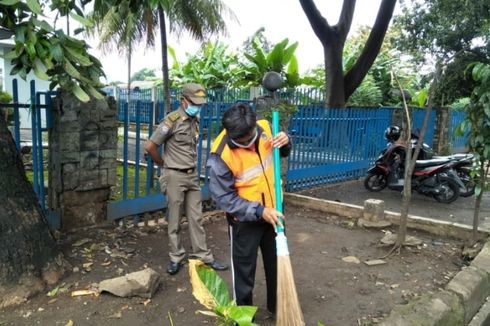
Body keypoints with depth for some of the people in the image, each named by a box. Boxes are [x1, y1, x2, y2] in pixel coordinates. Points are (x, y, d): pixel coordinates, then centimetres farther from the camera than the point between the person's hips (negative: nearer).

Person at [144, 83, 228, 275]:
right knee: (174, 220, 6)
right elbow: (150, 146, -13)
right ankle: (176, 258, 20)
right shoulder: (171, 121, -14)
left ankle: (203, 256, 21)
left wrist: (192, 164, 13)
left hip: (193, 175, 6)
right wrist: (164, 164, -2)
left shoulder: (196, 120, 7)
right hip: (175, 176, -6)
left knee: (196, 218, 11)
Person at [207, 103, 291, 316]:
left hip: (272, 211, 6)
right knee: (244, 271, 11)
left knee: (277, 263, 21)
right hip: (244, 219, -5)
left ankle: (277, 308, 44)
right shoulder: (221, 155, -27)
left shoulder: (265, 128, -12)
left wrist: (285, 142, -16)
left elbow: (282, 154, 8)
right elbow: (224, 198, -21)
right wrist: (259, 211, -25)